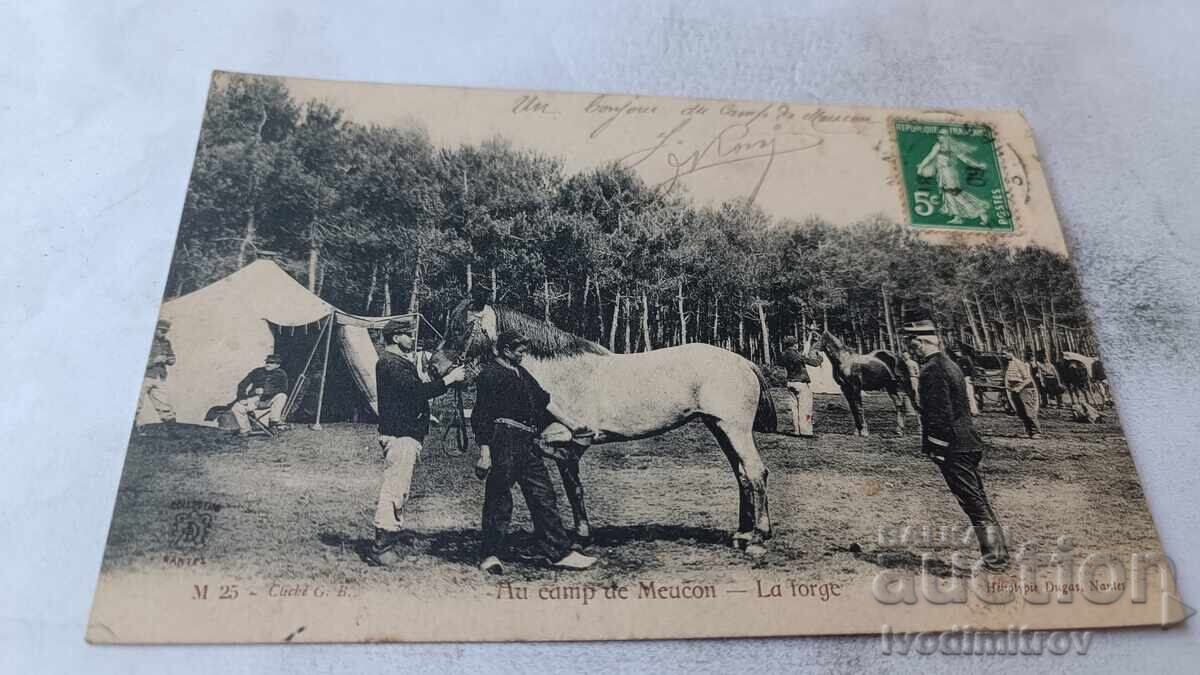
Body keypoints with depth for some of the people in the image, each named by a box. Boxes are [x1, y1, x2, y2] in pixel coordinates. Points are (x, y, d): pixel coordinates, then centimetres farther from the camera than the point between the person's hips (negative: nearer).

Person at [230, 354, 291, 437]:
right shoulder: (257, 371, 10)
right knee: (236, 408, -24)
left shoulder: (281, 374, 4)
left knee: (282, 396, -33)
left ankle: (274, 422, -28)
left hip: (269, 401, -2)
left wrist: (265, 391, -21)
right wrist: (242, 398, -7)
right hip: (254, 399, 2)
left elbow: (283, 389, -12)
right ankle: (244, 430, -4)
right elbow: (242, 385, 11)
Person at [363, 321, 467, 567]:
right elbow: (417, 390, -24)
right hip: (399, 435, -11)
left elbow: (418, 388, 17)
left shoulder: (400, 361, 20)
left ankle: (394, 529, 32)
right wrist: (449, 379, -18)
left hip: (407, 433, 11)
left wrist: (449, 376, 8)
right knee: (394, 486, -13)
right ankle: (379, 545, -13)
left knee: (399, 484, 19)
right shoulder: (390, 363, -14)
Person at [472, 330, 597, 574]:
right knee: (499, 499, -2)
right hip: (504, 440, -9)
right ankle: (489, 555, 12)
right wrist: (484, 453, -17)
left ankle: (561, 553, 10)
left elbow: (544, 400, 26)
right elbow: (481, 416, -11)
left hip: (526, 443, 9)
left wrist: (571, 425, 27)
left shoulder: (520, 373, 22)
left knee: (544, 497, 7)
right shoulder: (490, 374, -5)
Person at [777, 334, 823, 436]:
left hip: (790, 383, 7)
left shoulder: (783, 355, 1)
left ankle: (797, 431, 13)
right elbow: (815, 363, -14)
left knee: (795, 407, 10)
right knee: (805, 408, -2)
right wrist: (818, 355, 7)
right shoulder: (798, 355, -18)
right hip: (802, 383, -7)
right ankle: (805, 431, -3)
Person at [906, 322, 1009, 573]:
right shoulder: (949, 364, 16)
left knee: (974, 503, -6)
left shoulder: (931, 369, -15)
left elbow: (937, 413, -20)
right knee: (980, 500, 15)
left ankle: (994, 558, -2)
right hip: (969, 442, 10)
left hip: (952, 448, -10)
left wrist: (931, 446, -16)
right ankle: (998, 552, 20)